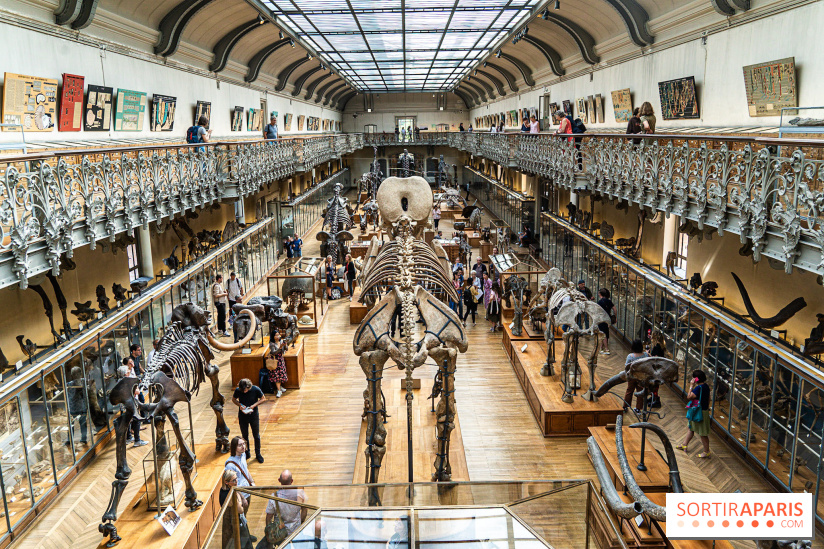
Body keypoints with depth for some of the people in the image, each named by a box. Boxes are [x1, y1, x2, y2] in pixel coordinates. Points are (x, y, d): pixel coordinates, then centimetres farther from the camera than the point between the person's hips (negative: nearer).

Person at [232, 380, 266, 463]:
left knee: (256, 436, 8)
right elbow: (233, 399, 3)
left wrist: (254, 405, -20)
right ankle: (247, 453, 33)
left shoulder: (256, 389, -19)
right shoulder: (238, 390, -15)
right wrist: (240, 405, -16)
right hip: (242, 416, 1)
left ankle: (258, 454, 25)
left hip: (254, 415, -1)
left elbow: (263, 399, -5)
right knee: (245, 436, 14)